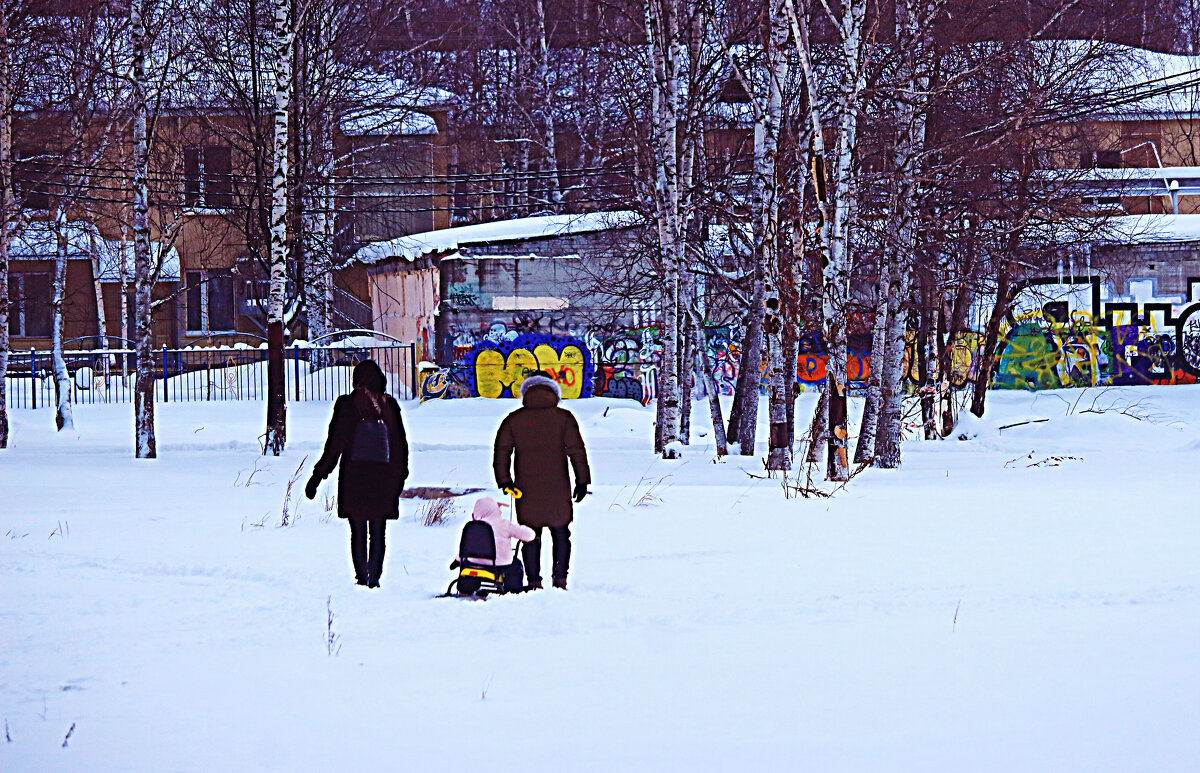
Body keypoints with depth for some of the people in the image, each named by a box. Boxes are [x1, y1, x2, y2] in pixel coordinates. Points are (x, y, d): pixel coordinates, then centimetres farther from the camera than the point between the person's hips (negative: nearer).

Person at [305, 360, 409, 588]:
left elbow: (335, 445, -7)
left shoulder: (347, 406, -5)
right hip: (383, 477, 2)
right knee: (378, 532, 10)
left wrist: (318, 476, -2)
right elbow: (401, 445, 6)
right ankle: (374, 576, 4)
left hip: (354, 477, -2)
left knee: (358, 531, 5)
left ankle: (362, 576, 0)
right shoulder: (390, 406, 1)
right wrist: (400, 476, 17)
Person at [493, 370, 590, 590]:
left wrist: (505, 481, 6)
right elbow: (577, 450, -3)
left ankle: (534, 582, 4)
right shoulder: (563, 417, -2)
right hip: (557, 490, -1)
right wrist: (582, 481, 2)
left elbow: (501, 452, 1)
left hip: (526, 491, 1)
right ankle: (560, 579, 7)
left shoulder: (513, 420, 2)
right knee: (561, 536, 12)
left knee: (531, 538, 7)